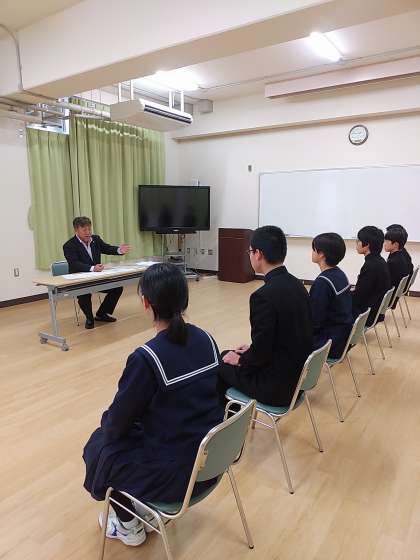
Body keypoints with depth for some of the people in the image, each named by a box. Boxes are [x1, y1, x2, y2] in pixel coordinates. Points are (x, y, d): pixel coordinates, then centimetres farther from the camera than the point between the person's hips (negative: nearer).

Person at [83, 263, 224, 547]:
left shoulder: (146, 357, -28)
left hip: (173, 473, -6)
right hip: (210, 458, 6)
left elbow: (117, 423, -13)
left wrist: (106, 419, 11)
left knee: (98, 445, 19)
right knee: (137, 426, 27)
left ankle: (129, 526, 32)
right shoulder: (206, 339, -7)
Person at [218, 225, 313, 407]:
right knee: (228, 355, 22)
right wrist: (251, 349, 15)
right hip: (297, 375, 8)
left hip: (276, 385, -8)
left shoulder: (264, 295, -27)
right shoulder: (297, 285, 0)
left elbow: (261, 353, -22)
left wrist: (240, 360, -2)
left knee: (220, 363, 14)